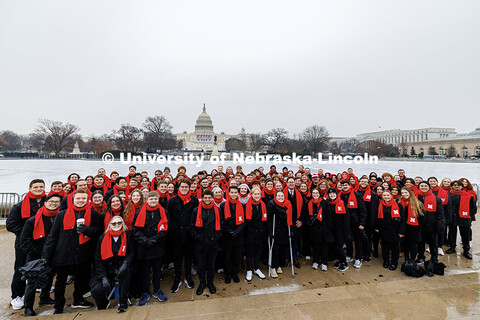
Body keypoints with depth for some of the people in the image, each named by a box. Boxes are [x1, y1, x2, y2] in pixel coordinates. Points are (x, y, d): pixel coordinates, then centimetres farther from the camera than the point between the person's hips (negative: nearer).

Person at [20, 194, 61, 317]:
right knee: (32, 281, 2)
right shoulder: (33, 220, -11)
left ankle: (45, 297, 40)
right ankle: (28, 308, 18)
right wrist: (34, 251, -11)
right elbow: (24, 240, -6)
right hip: (35, 258, -3)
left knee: (49, 278, 18)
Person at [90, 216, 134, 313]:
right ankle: (103, 305, 16)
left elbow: (131, 253, -4)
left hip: (121, 268, -1)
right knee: (96, 289, -21)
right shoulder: (102, 238, -1)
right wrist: (103, 277, -12)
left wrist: (125, 263, -26)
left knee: (126, 271, -34)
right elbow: (97, 260, -2)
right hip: (106, 270, 1)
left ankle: (123, 302, -16)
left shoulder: (128, 236, -4)